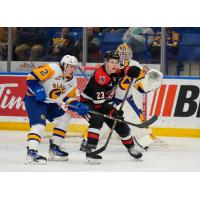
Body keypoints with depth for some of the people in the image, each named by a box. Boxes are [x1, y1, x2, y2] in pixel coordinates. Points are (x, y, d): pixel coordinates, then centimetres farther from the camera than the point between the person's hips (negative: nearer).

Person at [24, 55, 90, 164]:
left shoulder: (72, 81, 6)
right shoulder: (52, 69, -20)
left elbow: (70, 99, 8)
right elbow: (31, 77, -22)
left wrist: (79, 107, -11)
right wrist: (38, 90, -33)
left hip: (50, 103, 9)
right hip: (34, 99, -9)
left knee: (64, 118, 11)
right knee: (39, 123, -26)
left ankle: (54, 149, 16)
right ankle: (32, 152, -35)